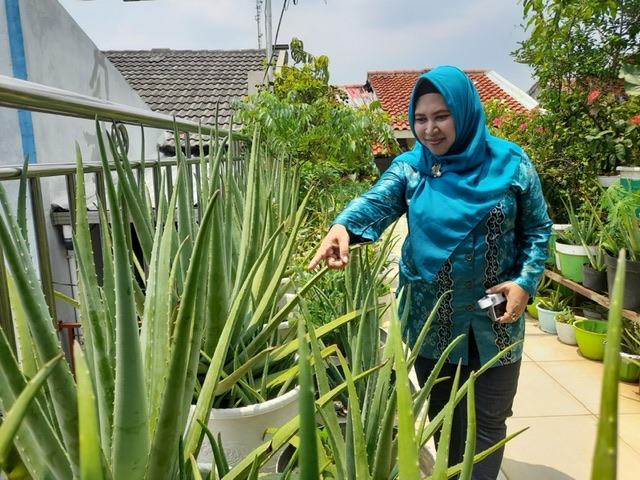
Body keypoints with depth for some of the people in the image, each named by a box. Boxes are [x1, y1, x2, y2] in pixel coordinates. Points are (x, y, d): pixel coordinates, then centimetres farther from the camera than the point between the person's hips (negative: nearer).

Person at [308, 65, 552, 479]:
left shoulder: (510, 164, -6)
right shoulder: (410, 167, -5)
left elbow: (537, 229, 1)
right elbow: (376, 202, -23)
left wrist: (525, 281, -14)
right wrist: (343, 227, -45)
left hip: (494, 318, -1)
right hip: (430, 317, 2)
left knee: (488, 421, 11)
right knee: (442, 413, 20)